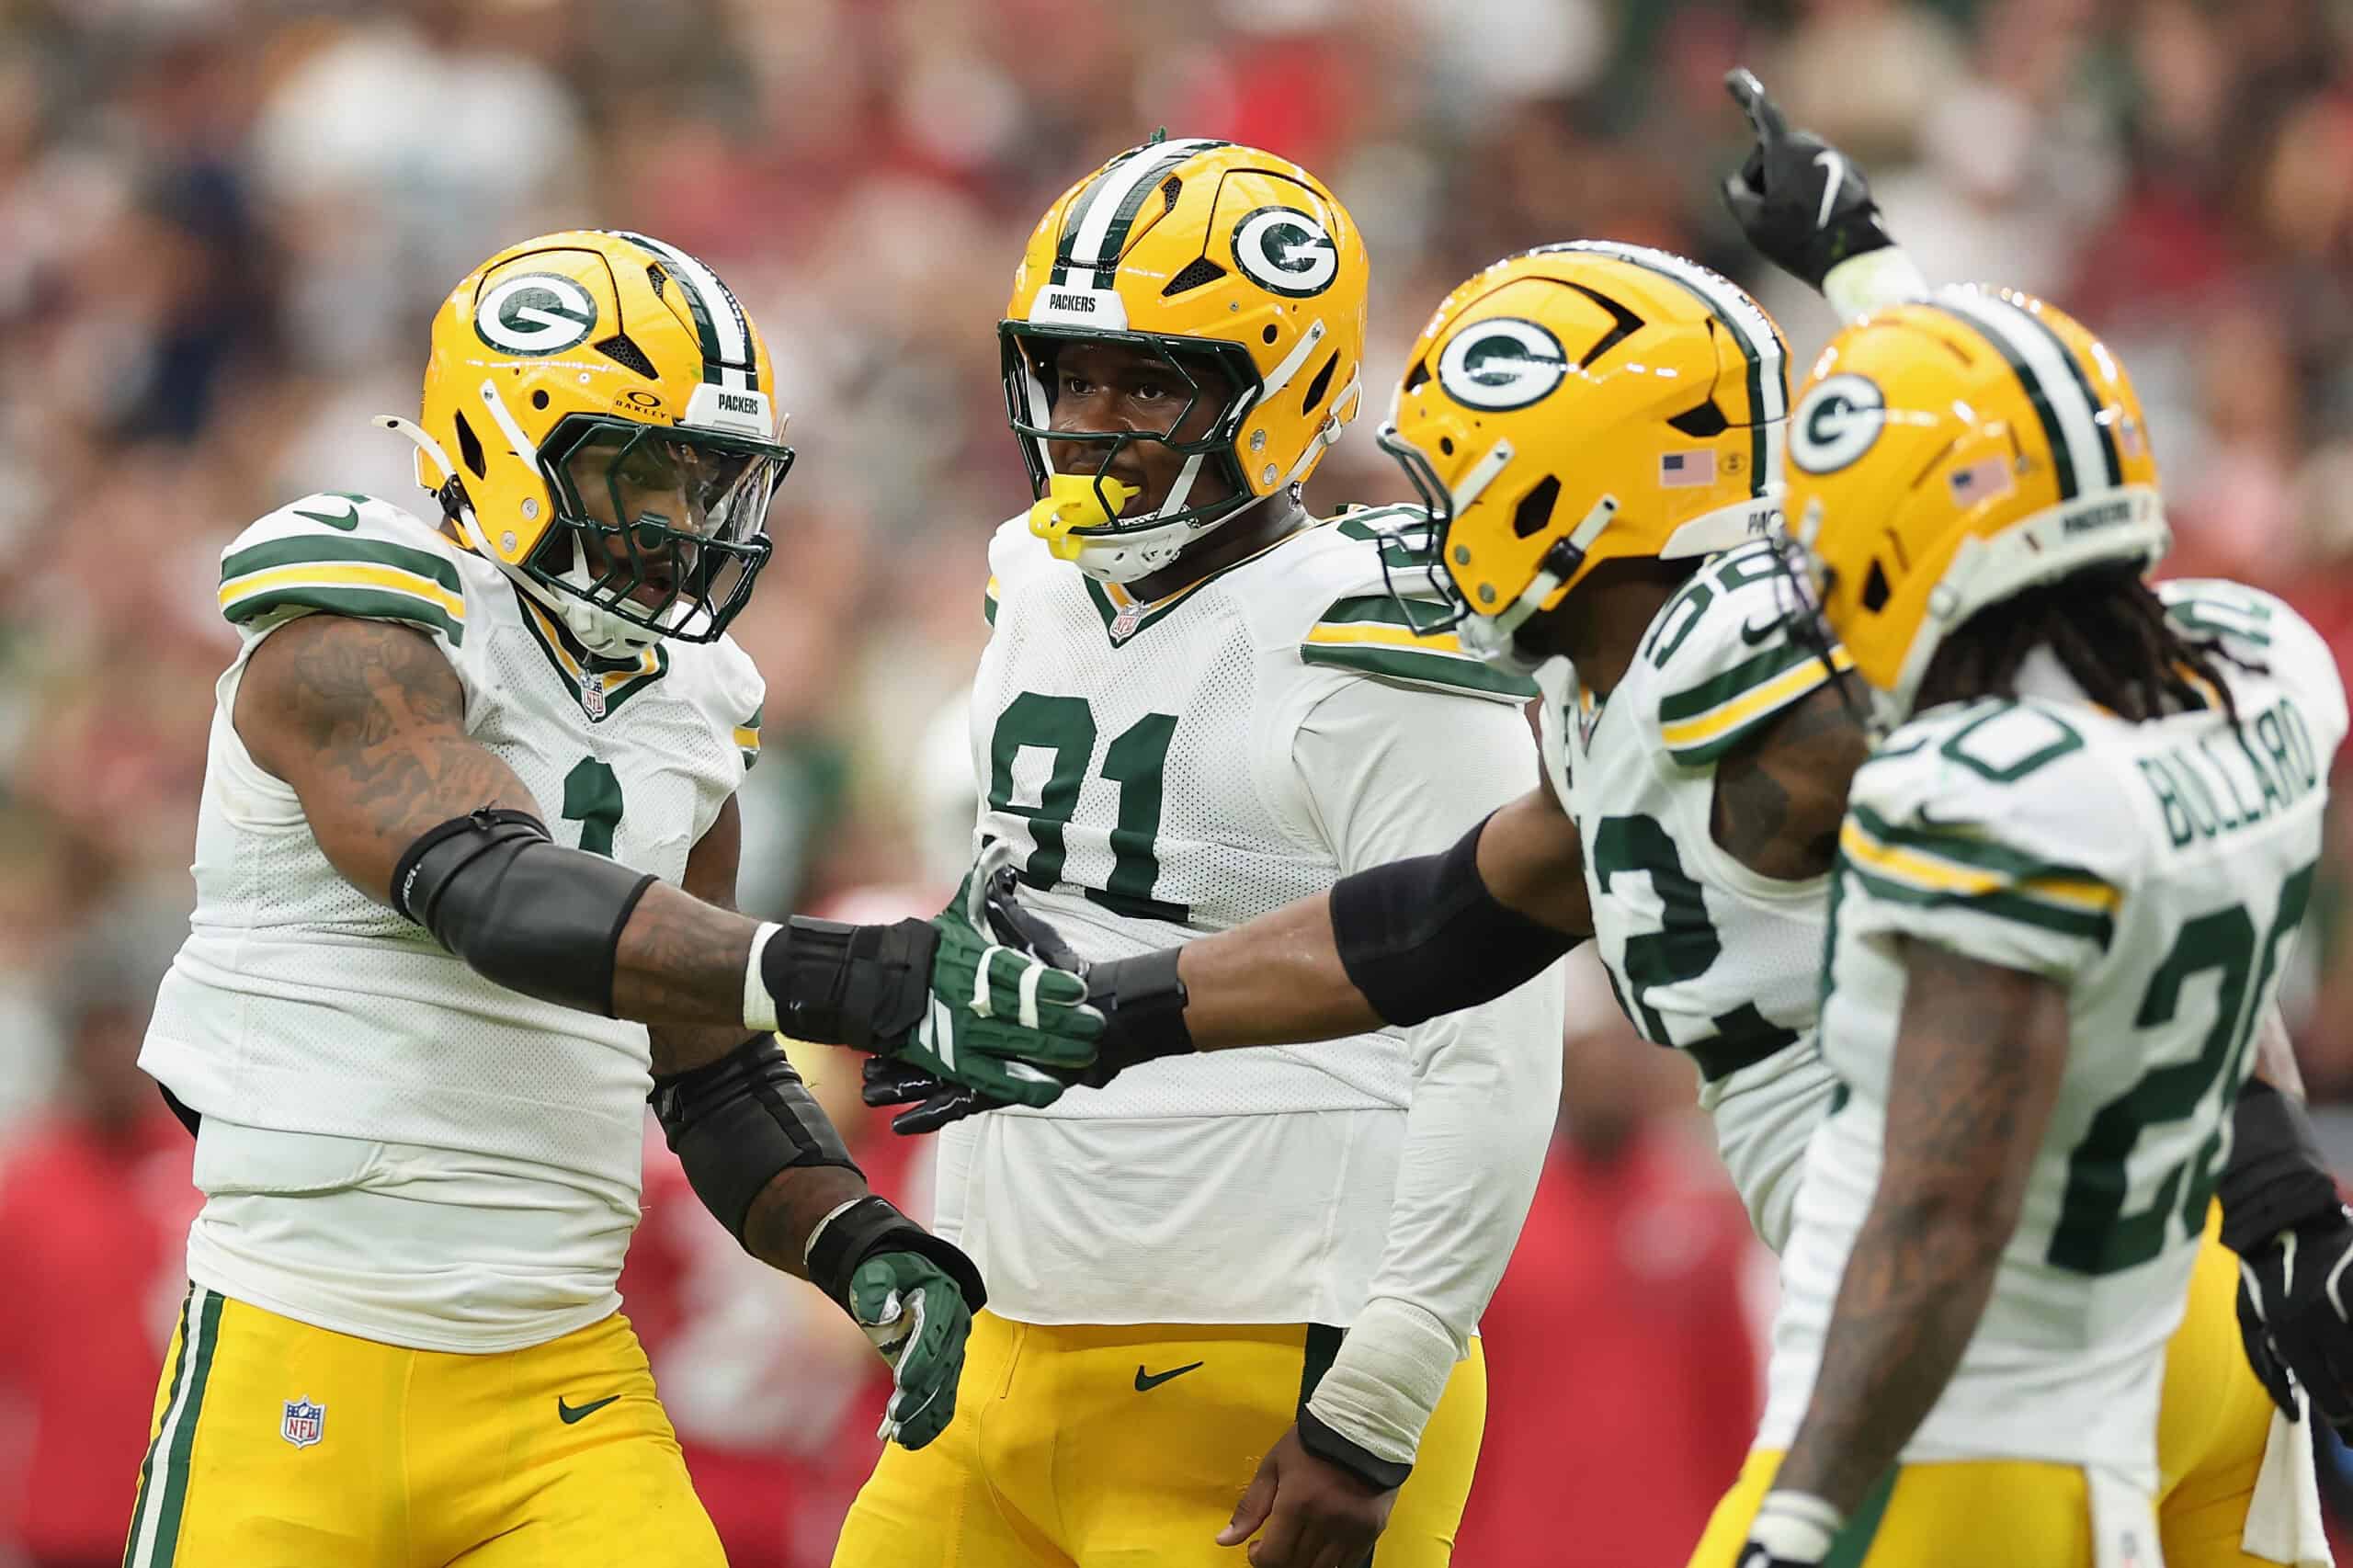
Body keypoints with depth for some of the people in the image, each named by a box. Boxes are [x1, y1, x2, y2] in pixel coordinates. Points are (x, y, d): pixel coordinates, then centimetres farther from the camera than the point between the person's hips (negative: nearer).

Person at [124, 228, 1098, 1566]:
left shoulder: (685, 716, 13)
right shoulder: (351, 643, -11)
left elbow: (716, 1077, 20)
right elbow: (496, 894, -28)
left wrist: (863, 1249, -2)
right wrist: (856, 980, -39)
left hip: (562, 1382, 6)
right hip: (304, 1365, -6)